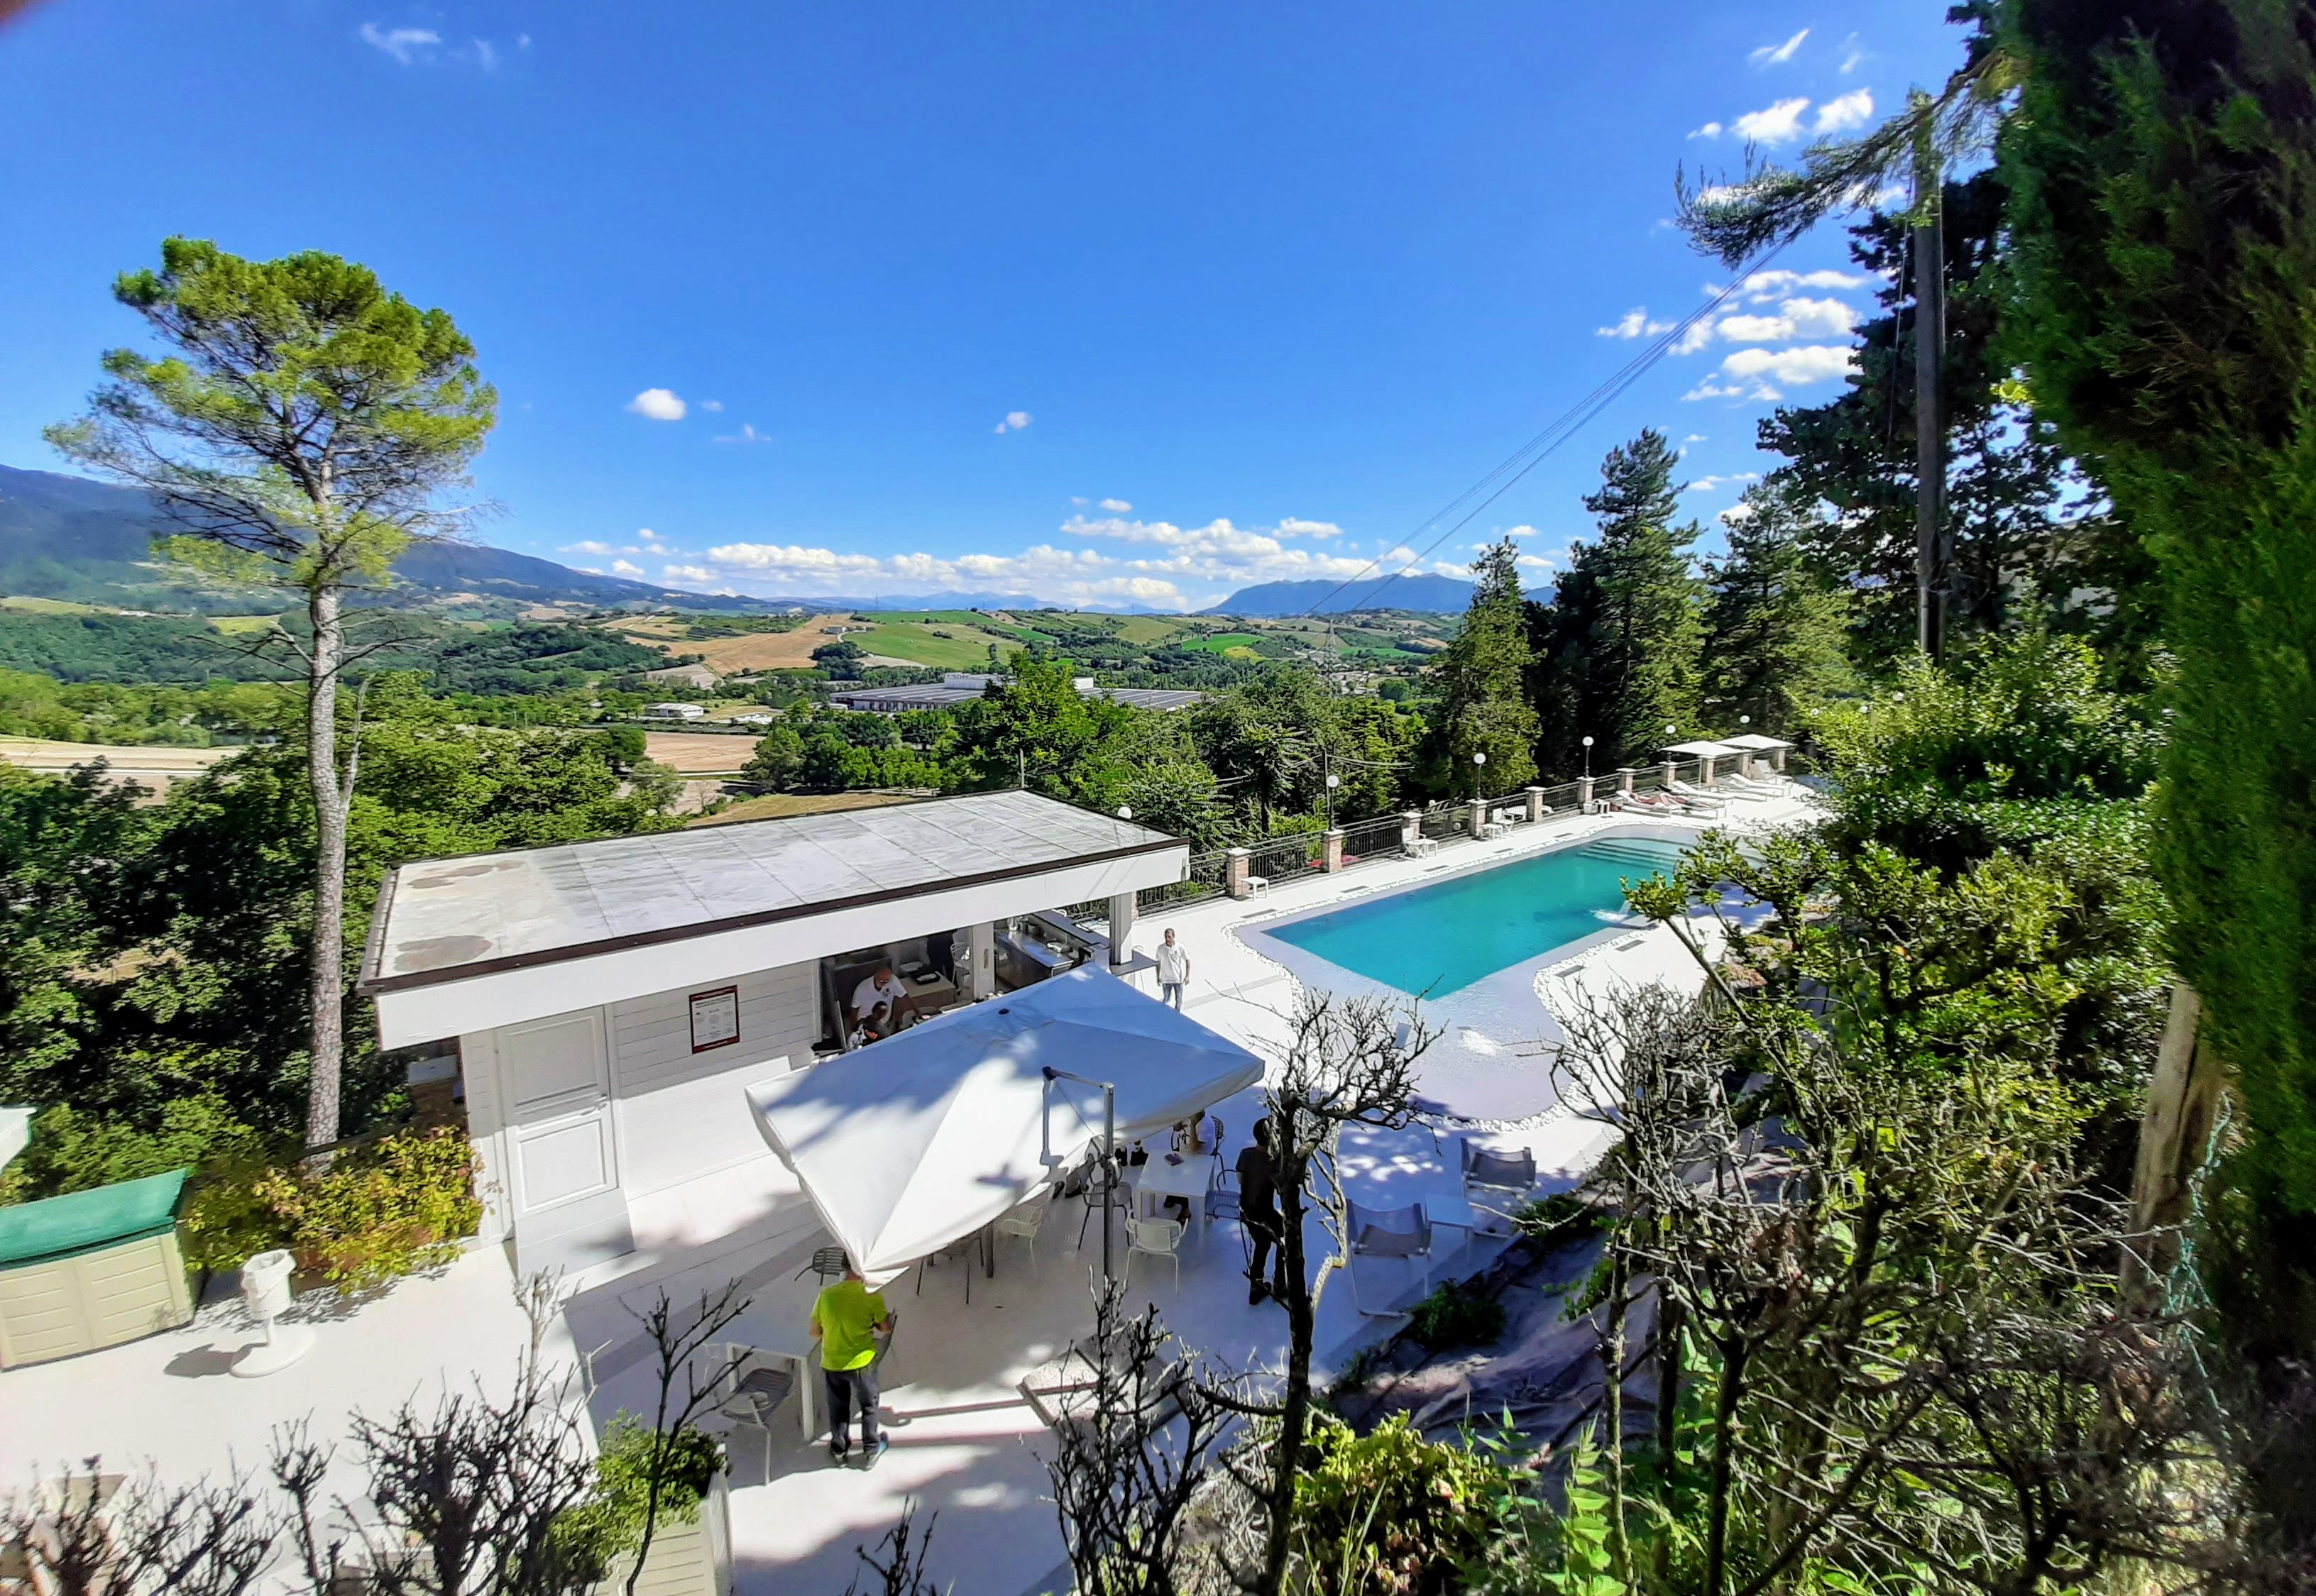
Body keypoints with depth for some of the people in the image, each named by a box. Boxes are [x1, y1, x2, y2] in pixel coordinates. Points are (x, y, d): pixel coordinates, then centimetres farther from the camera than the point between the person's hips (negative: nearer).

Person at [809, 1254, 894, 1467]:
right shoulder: (872, 1296, -21)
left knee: (838, 1408, 26)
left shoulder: (826, 1295, -15)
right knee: (869, 1407, 22)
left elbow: (815, 1333, -3)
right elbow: (885, 1328, -7)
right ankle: (871, 1452, 35)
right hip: (862, 1363, -2)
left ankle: (839, 1450, 43)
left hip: (831, 1364, 2)